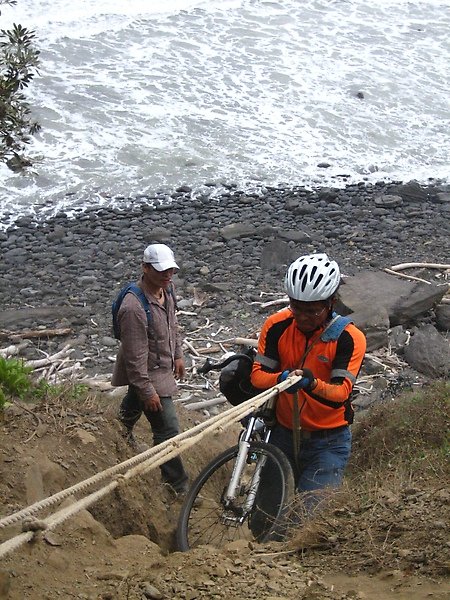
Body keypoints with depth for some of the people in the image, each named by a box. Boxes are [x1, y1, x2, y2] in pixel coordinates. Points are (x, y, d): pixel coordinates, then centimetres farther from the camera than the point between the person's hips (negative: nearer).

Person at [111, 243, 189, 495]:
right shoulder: (134, 308, -36)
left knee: (134, 403, 36)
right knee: (168, 430, -7)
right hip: (149, 374, -9)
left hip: (163, 365, 9)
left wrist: (178, 355, 16)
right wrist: (148, 392, -25)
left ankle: (123, 432, 65)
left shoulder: (166, 289, -9)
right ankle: (178, 486, 4)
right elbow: (135, 356, -31)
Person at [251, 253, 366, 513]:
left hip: (328, 441, -3)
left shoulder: (350, 338, -17)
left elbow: (341, 393, -25)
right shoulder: (277, 326, -9)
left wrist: (312, 384, -46)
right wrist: (280, 379, -35)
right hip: (283, 435, 4)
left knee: (313, 513, -9)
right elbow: (258, 374, -12)